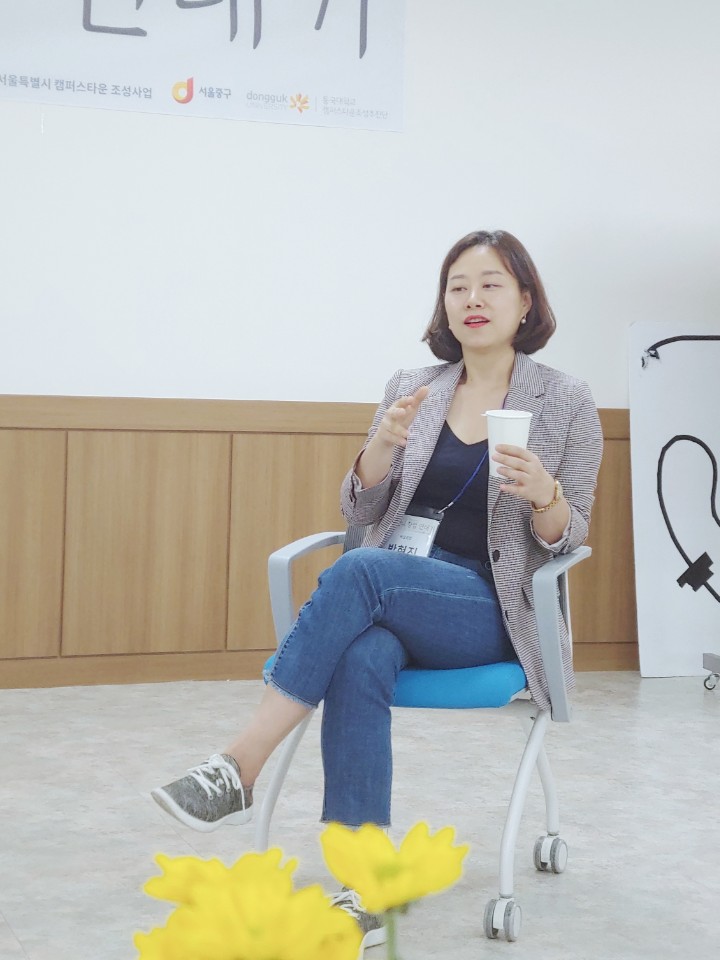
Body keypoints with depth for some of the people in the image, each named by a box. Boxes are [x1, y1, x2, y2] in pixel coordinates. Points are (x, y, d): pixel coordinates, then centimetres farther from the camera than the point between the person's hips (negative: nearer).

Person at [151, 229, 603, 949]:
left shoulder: (567, 403, 3)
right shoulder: (409, 389, 11)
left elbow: (563, 539, 3)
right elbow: (360, 511, 9)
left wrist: (543, 494, -20)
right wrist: (383, 443, -11)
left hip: (491, 609, -3)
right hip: (393, 595, 3)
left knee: (359, 572, -33)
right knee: (361, 661, -35)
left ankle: (239, 771, -31)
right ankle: (364, 891, -35)